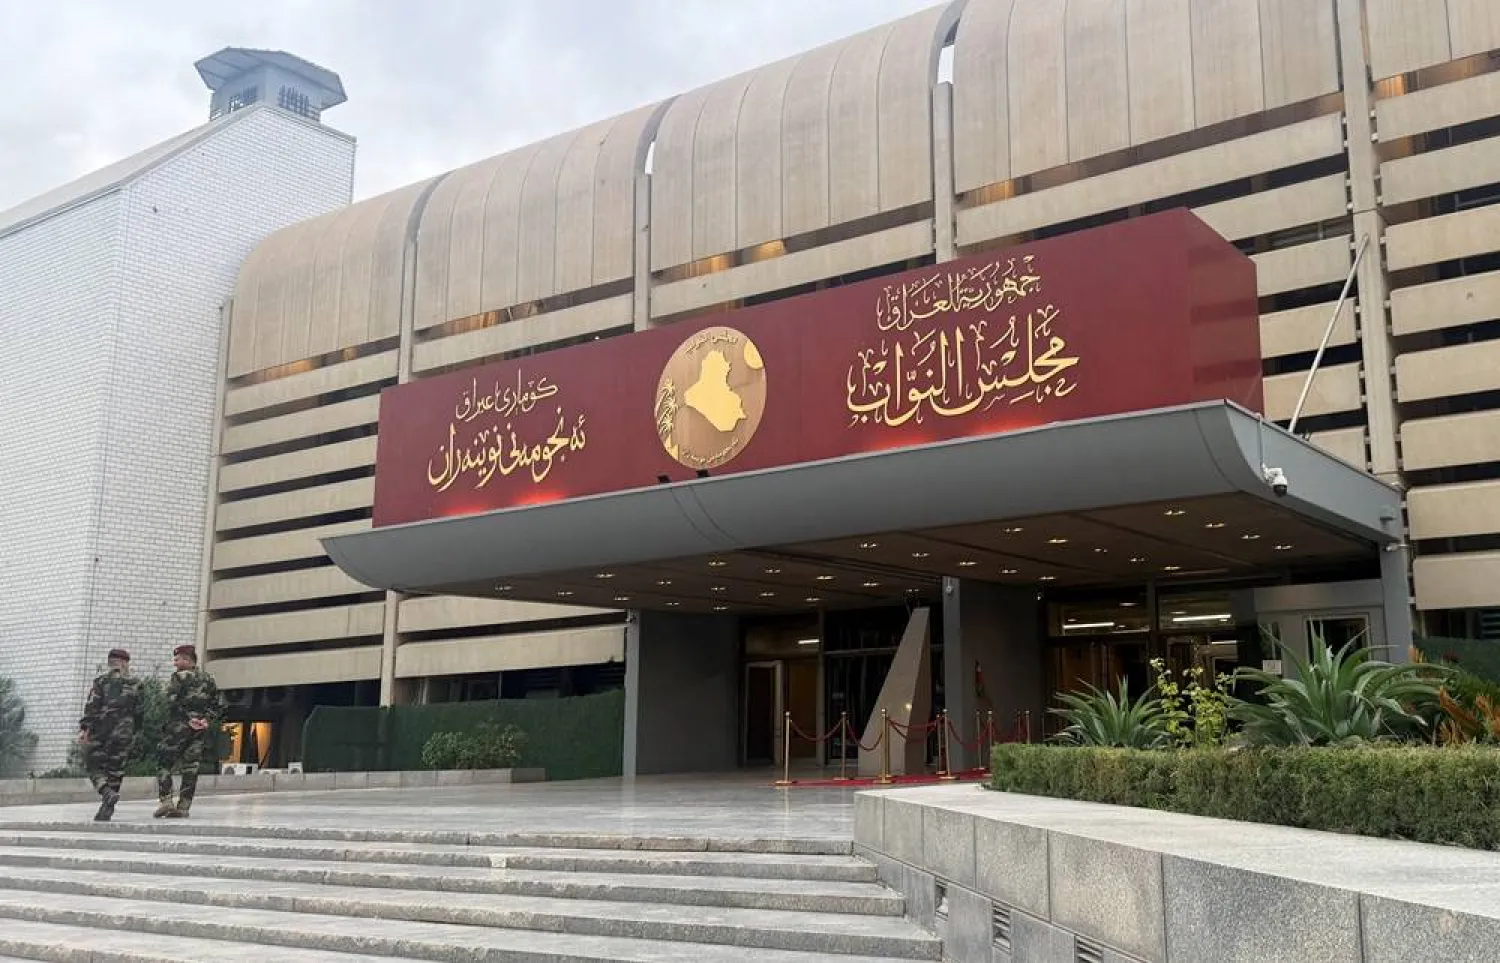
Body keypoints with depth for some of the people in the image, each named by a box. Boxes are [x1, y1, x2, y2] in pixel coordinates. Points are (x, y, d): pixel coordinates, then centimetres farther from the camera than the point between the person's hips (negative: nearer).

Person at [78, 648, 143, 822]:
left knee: (93, 764, 5)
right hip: (123, 733, 3)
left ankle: (107, 792, -21)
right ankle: (106, 809, 4)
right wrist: (134, 732, 21)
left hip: (100, 730, -2)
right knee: (115, 768, 8)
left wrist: (84, 728, -12)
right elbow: (140, 711, 11)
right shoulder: (136, 684, 9)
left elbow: (92, 706, -9)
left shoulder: (102, 681, 1)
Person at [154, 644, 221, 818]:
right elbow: (216, 704, 12)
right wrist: (207, 719, 1)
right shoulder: (208, 679, 14)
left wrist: (187, 719, -11)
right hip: (203, 729, 5)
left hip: (181, 726, -5)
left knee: (164, 762, 4)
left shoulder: (179, 677, -4)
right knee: (191, 768, 6)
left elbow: (172, 703, -14)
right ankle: (183, 806, 3)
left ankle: (166, 800, -7)